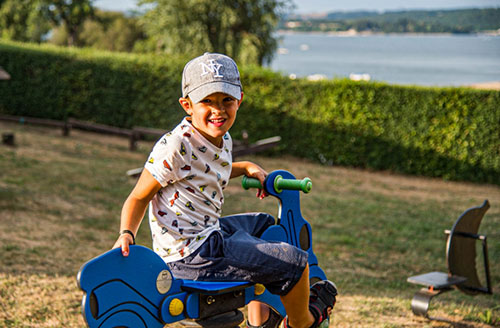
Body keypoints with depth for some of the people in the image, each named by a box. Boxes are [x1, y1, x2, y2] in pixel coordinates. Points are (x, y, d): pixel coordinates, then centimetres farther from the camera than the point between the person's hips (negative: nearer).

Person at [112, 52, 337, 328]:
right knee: (295, 262, -6)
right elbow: (138, 197, -15)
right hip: (192, 258, -10)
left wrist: (247, 168, 19)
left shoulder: (222, 139, 5)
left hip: (206, 234, 10)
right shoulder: (176, 146, -22)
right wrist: (126, 234, -31)